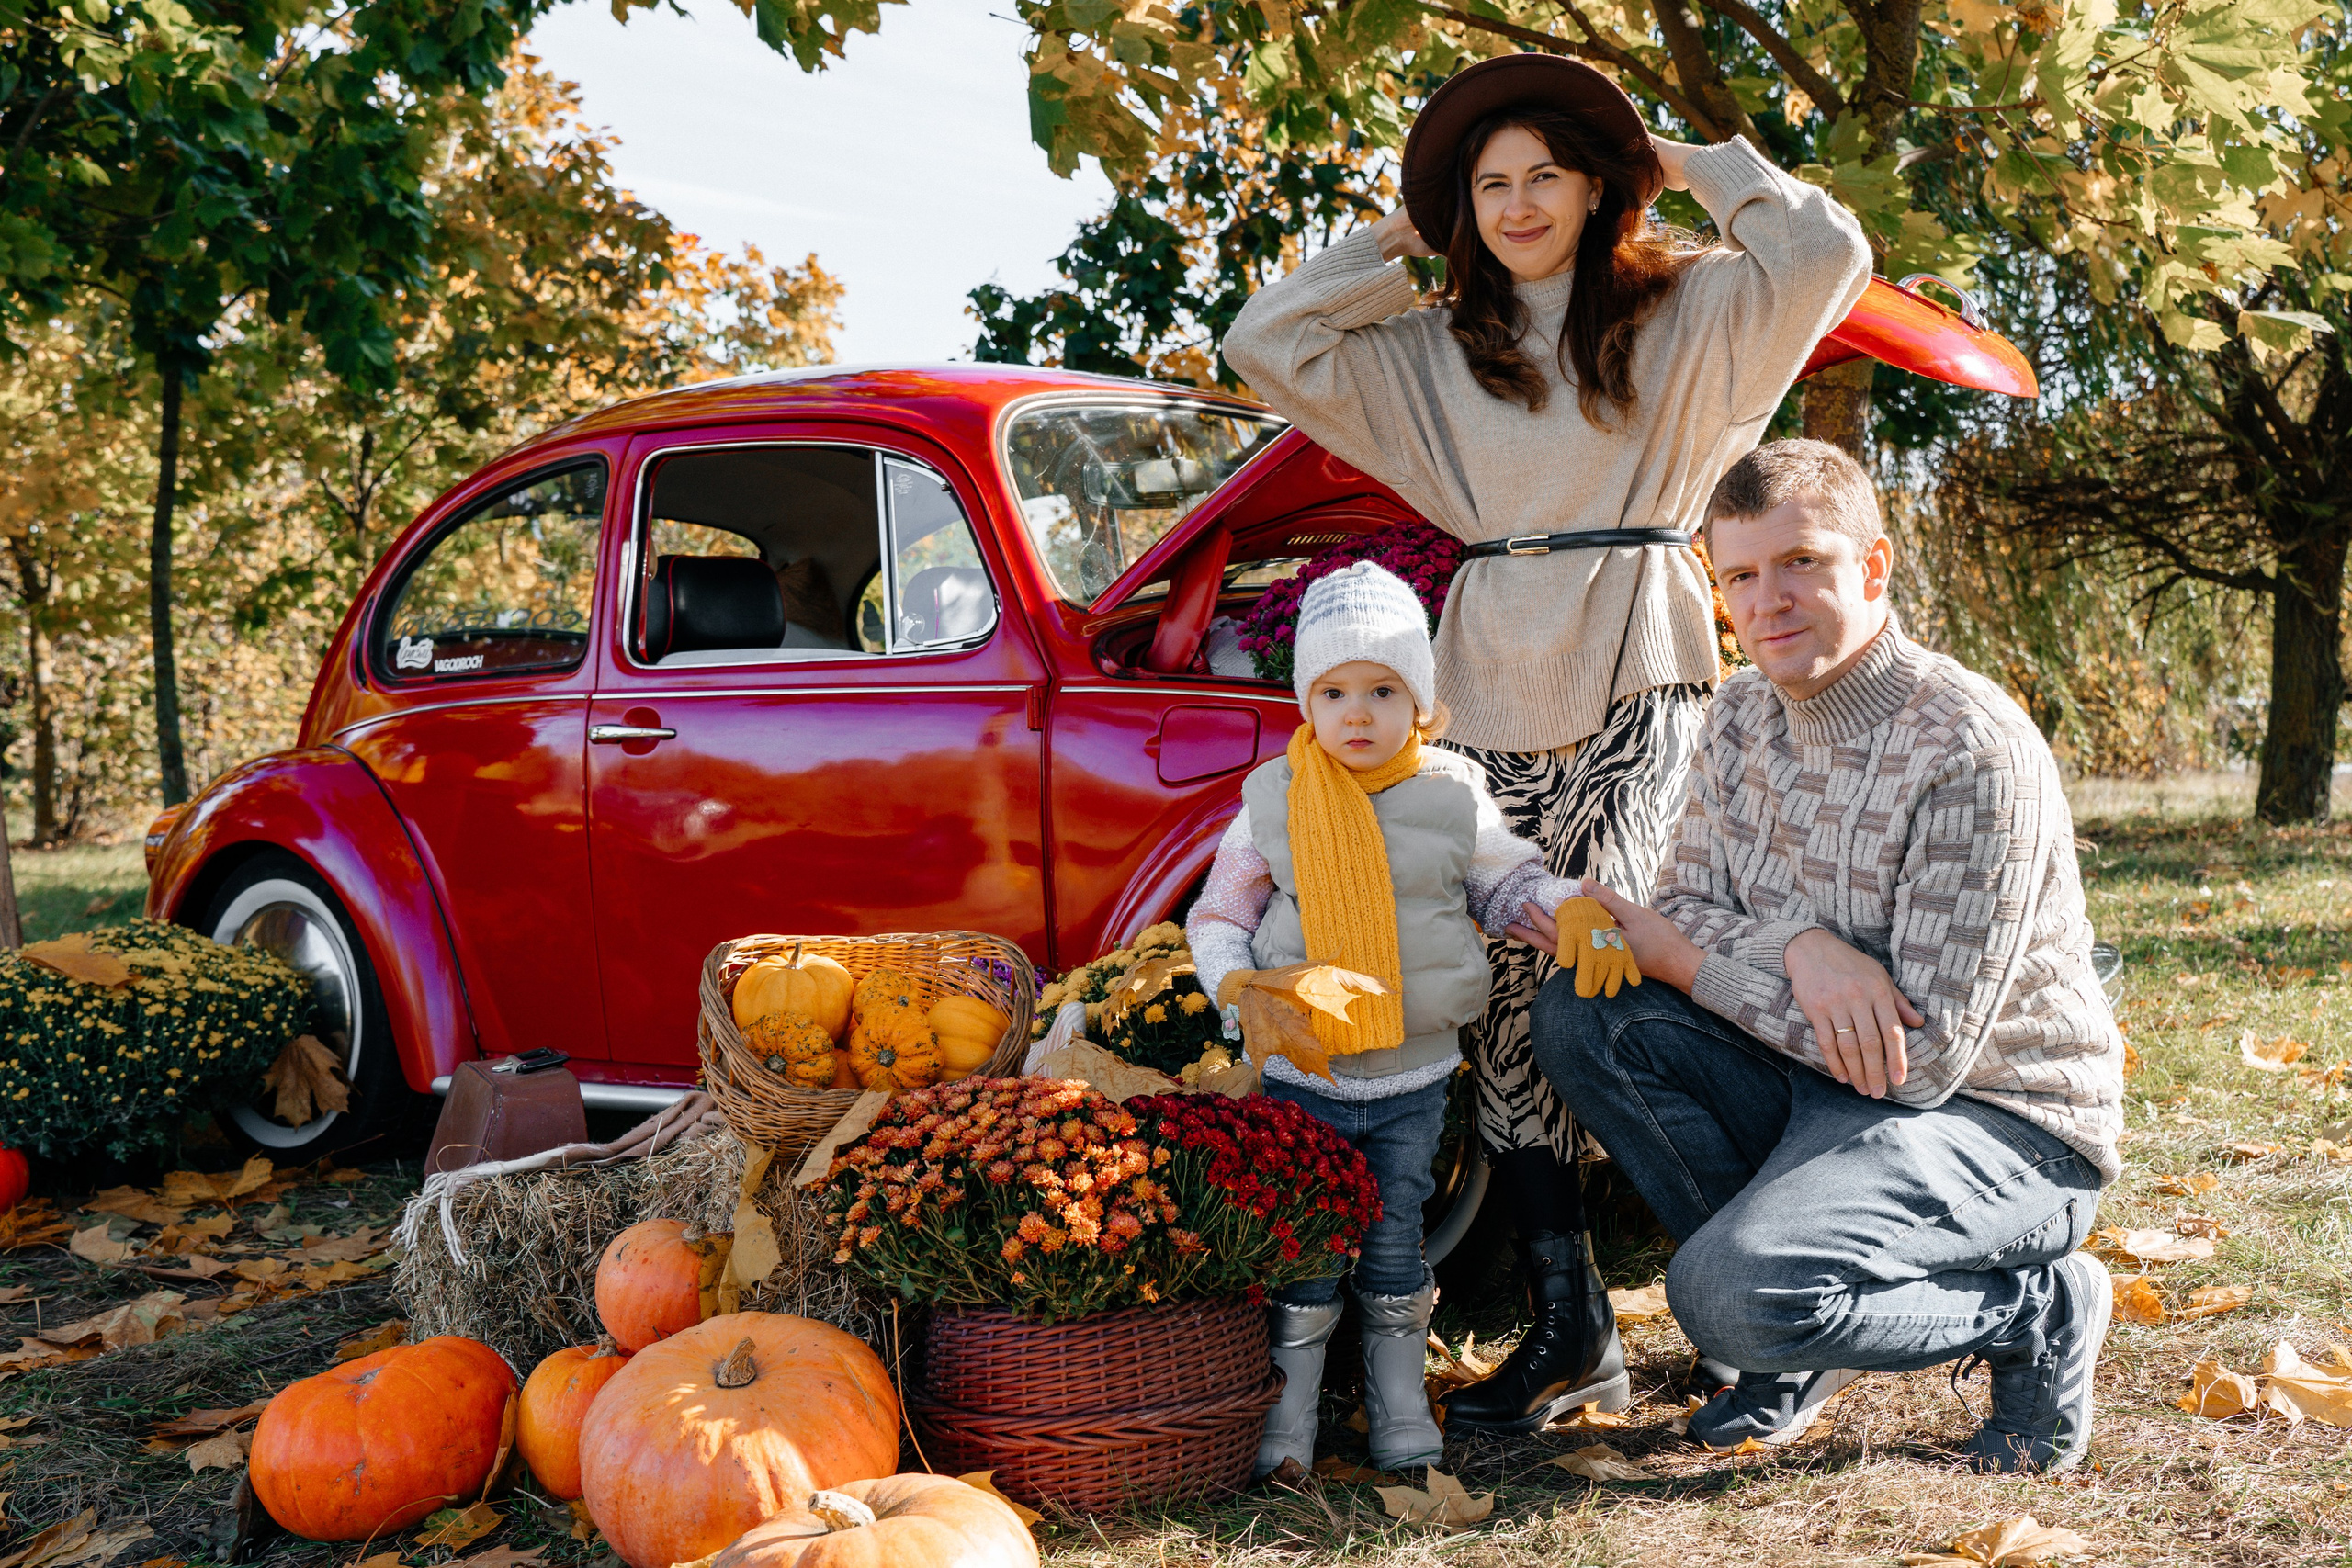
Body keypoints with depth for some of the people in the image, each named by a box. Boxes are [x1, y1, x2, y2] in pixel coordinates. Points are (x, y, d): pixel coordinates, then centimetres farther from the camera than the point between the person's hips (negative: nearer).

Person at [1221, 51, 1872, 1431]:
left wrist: (1694, 166, 5)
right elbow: (1267, 343, 12)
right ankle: (1569, 1327, 4)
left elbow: (1827, 255, -8)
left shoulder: (1683, 313, 7)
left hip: (1642, 676, -4)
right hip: (1497, 684, 4)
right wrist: (1398, 242, 15)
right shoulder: (1433, 351, 17)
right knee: (1511, 1001, -1)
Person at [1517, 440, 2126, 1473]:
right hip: (1824, 1079, 8)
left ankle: (2035, 1312, -2)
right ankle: (1792, 1314, 1)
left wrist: (1683, 961, -17)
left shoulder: (1973, 750, -23)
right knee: (1577, 1015, -11)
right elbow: (1689, 906, 2)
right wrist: (1798, 946, -23)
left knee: (1729, 1295, -29)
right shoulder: (1743, 716, 1)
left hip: (2000, 1123, -8)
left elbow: (1926, 1059, -24)